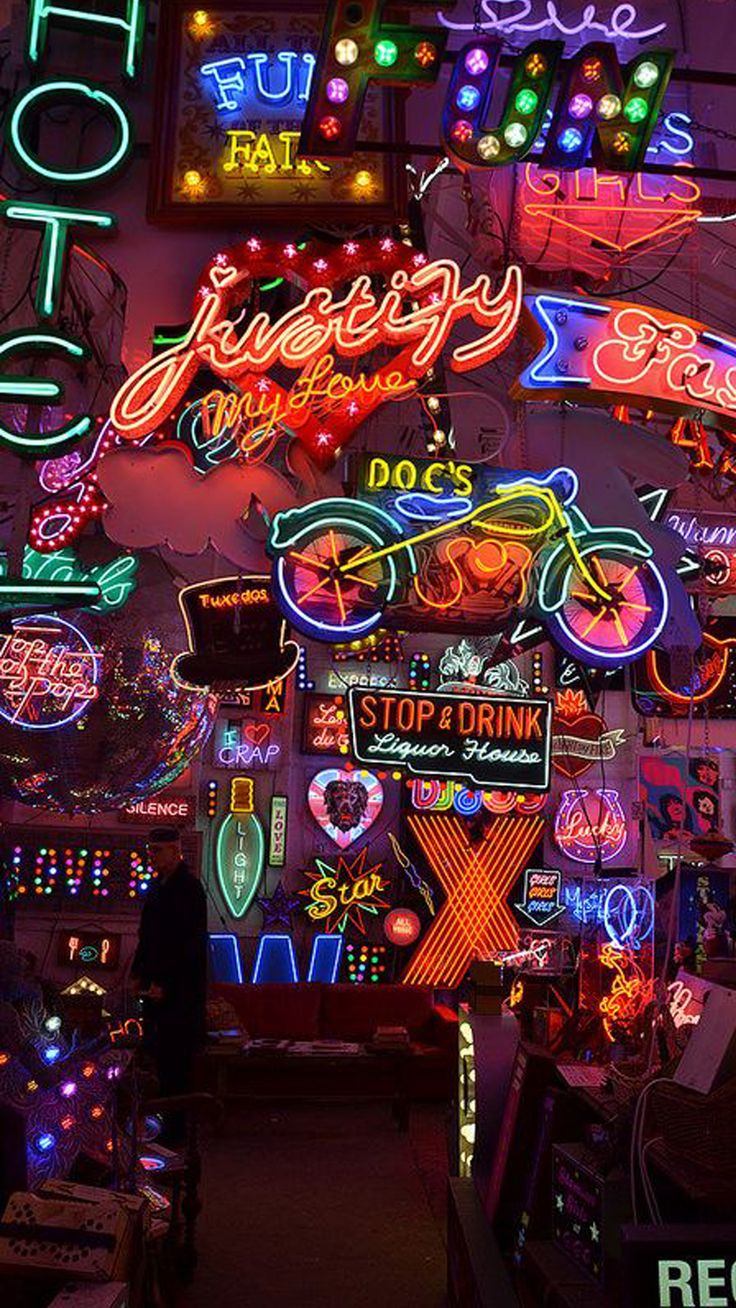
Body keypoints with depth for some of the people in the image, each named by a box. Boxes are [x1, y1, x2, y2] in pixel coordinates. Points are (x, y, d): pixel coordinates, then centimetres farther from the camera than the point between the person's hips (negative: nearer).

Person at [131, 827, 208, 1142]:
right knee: (157, 1052, 11)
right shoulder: (159, 885, 12)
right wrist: (139, 973, 11)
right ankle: (167, 1117, 21)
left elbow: (190, 943, -18)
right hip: (157, 983, 8)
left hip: (180, 987, -8)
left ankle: (176, 1128, 6)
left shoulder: (188, 888, -14)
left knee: (175, 1058, -3)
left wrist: (164, 983, -18)